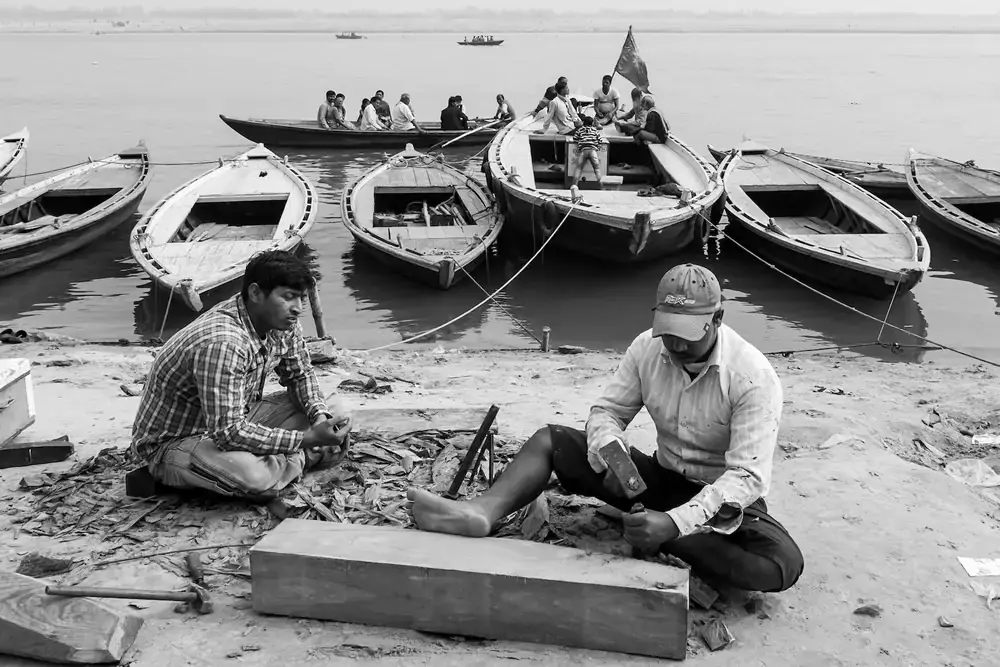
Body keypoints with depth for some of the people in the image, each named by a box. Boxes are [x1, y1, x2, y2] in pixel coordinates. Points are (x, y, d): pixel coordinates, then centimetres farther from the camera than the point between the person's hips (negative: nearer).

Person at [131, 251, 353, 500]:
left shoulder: (281, 323, -8)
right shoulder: (221, 343, -35)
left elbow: (300, 374, 9)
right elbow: (228, 432, -35)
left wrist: (319, 415, -12)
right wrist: (308, 438, -34)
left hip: (237, 421, 8)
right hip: (173, 442, -8)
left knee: (336, 418, -4)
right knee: (252, 477, -38)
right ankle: (300, 459, -8)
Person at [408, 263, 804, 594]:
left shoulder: (753, 378, -24)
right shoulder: (648, 347, -10)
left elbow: (748, 475, -29)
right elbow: (607, 411, -3)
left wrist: (675, 523, -42)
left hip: (723, 498, -4)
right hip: (661, 478, 4)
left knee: (782, 565, -35)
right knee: (550, 441, -9)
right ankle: (484, 512, -32)